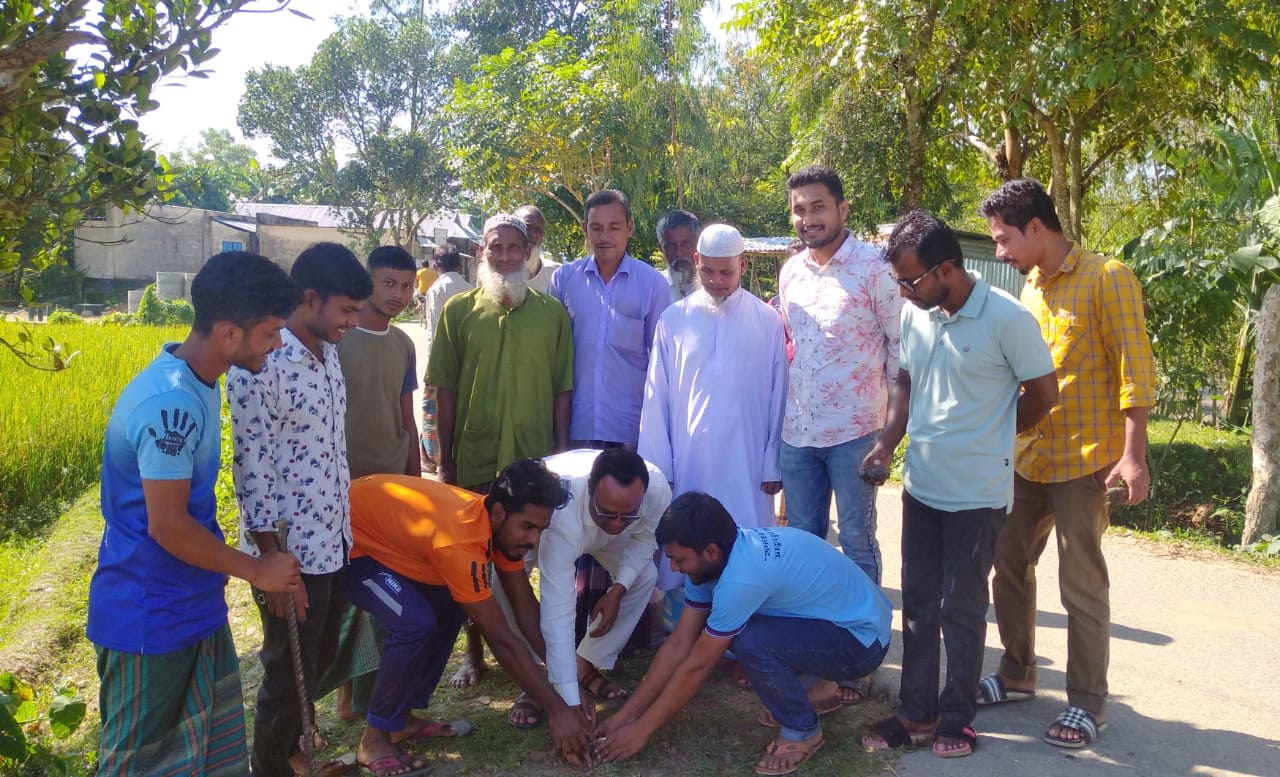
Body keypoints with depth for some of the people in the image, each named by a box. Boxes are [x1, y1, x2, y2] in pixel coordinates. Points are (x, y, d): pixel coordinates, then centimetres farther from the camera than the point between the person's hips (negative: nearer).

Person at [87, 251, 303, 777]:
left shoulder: (196, 380, 2)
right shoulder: (170, 403, -28)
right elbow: (168, 526, -25)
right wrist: (256, 571, -14)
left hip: (193, 605, 9)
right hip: (151, 618, -8)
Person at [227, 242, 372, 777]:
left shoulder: (327, 352, 5)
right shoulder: (259, 365, -21)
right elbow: (251, 471, -19)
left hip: (334, 542, 8)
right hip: (291, 553, -8)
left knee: (320, 661, 22)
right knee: (290, 673, 10)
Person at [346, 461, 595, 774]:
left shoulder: (499, 524, -9)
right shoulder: (460, 540, -36)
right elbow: (502, 640, -31)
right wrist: (557, 710, -24)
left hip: (377, 523, 9)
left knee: (448, 608, 6)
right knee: (416, 623, -22)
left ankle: (402, 718, 17)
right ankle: (376, 737, -3)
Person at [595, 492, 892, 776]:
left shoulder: (742, 577, -33)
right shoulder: (714, 558, -6)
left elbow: (696, 666, -23)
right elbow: (678, 645, -1)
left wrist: (642, 728, -12)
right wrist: (626, 714, -1)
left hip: (863, 638, -9)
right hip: (836, 616, 9)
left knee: (751, 641, -30)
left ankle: (802, 731, -4)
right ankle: (816, 688, 17)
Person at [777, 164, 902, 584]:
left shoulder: (874, 267, -9)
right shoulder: (790, 272, 9)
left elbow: (900, 344, -5)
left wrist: (892, 414, -7)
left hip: (853, 431, -5)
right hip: (796, 430, 6)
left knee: (857, 541, 5)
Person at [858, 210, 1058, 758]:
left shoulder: (1007, 318, -17)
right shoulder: (914, 314, 0)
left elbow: (1043, 394, -6)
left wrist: (983, 439, 4)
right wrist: (888, 441, -1)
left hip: (977, 492, -5)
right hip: (921, 484, 6)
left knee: (961, 608, 7)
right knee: (918, 603, 13)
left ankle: (958, 716, 26)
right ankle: (916, 711, 27)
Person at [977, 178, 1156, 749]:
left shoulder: (1106, 278, -10)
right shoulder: (1030, 288, 11)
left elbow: (1135, 367, -14)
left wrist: (1133, 454, -19)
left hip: (1083, 461, -7)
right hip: (1027, 458, 7)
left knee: (1082, 586, 2)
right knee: (1009, 568, 14)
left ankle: (1088, 703, 16)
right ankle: (1017, 674, 30)